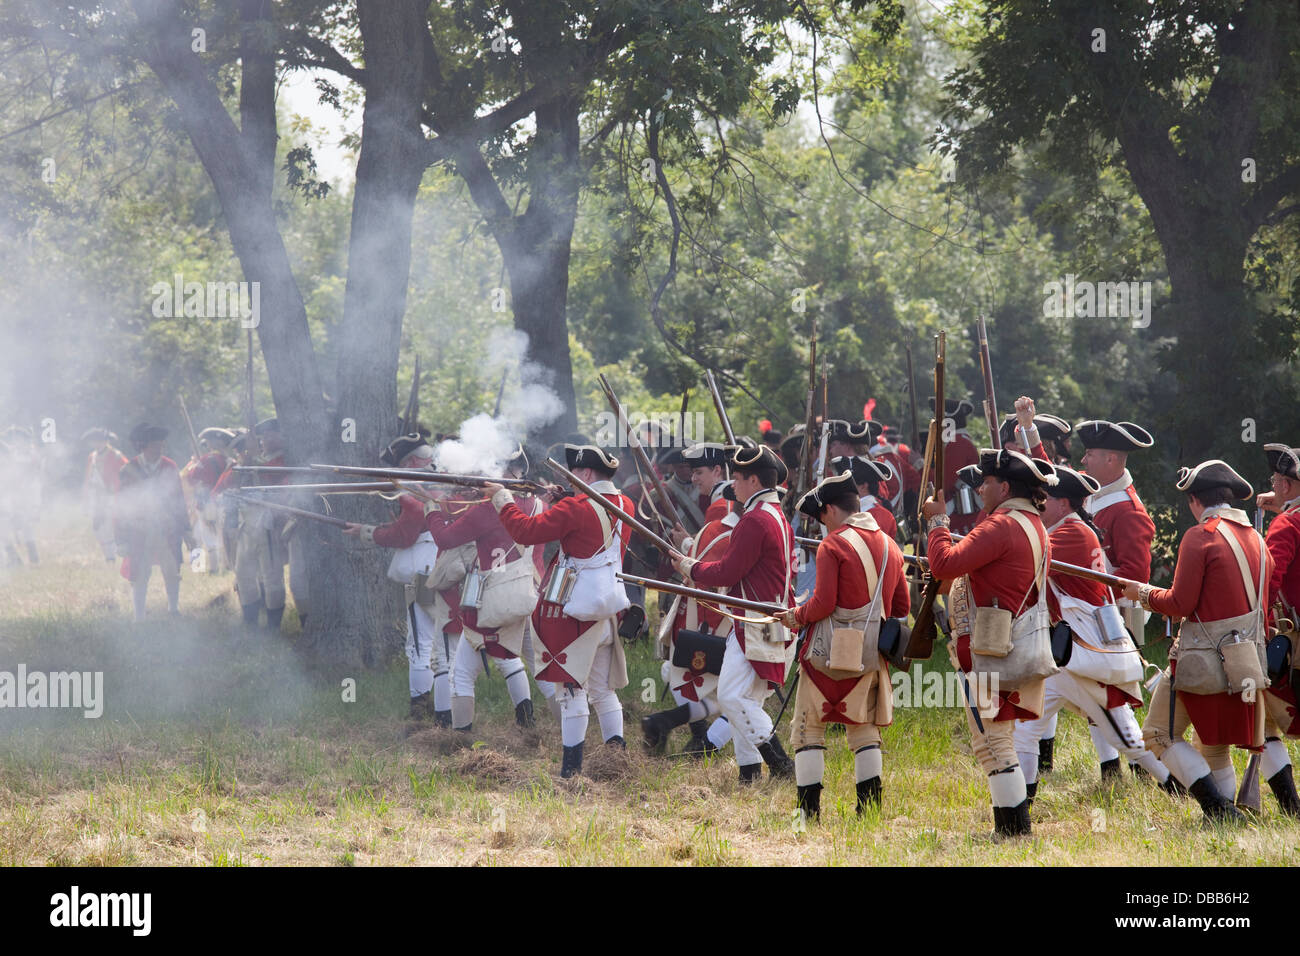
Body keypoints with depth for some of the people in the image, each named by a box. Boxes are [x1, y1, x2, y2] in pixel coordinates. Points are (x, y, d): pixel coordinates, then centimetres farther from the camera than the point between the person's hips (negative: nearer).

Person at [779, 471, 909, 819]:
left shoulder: (833, 545, -11)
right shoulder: (889, 545, 10)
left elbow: (823, 604, -16)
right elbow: (902, 607, 14)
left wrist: (796, 616, 2)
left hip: (829, 652, -6)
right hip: (871, 654, 6)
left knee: (808, 729, 3)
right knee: (865, 729, 14)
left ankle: (809, 813, -2)